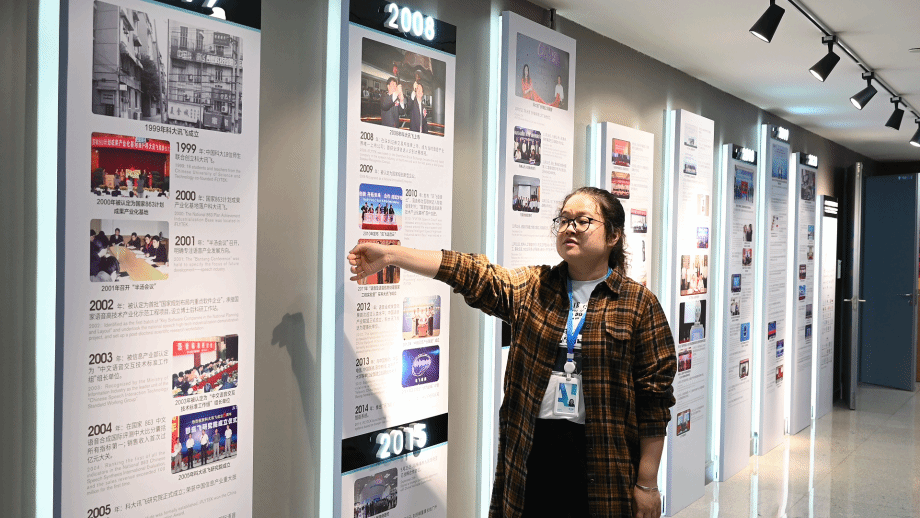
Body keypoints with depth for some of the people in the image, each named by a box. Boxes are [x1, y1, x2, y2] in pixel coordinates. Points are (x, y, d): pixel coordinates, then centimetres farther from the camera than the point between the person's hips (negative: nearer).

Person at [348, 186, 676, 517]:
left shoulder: (639, 303, -2)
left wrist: (646, 484, -6)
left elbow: (654, 396, -4)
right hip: (532, 450, 3)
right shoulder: (532, 288, 8)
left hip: (601, 459, -2)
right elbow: (474, 274, -2)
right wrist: (390, 255, -12)